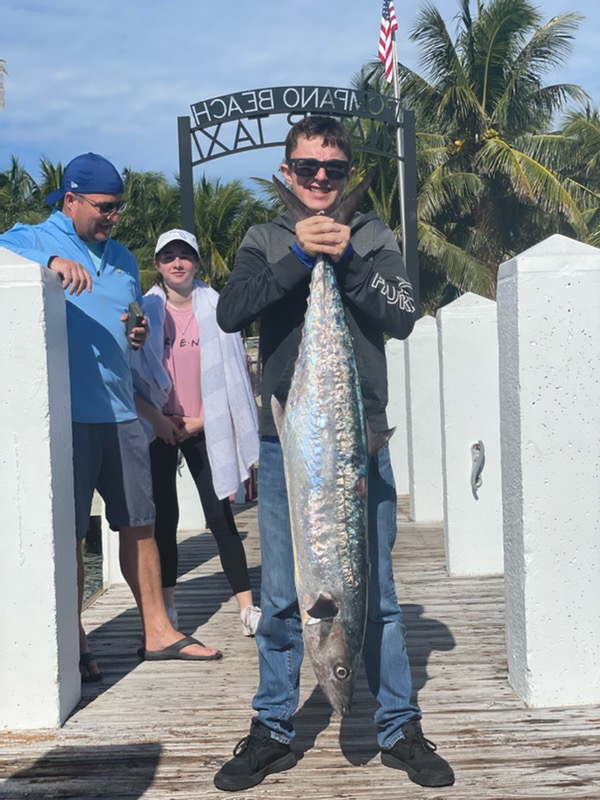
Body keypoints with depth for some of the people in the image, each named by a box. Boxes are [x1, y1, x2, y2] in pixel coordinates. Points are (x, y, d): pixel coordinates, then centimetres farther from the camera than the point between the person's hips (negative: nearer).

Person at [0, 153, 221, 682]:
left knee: (140, 523, 9)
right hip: (65, 415, -6)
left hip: (120, 412, 6)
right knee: (68, 533, 2)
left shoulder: (121, 257, 19)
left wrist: (140, 335, 6)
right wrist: (53, 260, -37)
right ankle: (74, 644, 15)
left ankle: (158, 631, 21)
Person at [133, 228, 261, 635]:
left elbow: (234, 371, 2)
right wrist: (155, 417, -9)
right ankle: (167, 608, 14)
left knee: (221, 515, -3)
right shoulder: (146, 310, 0)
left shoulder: (216, 308, 0)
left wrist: (201, 419, -4)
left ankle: (248, 608, -2)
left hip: (203, 427, 0)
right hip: (159, 426, 0)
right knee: (165, 516, 4)